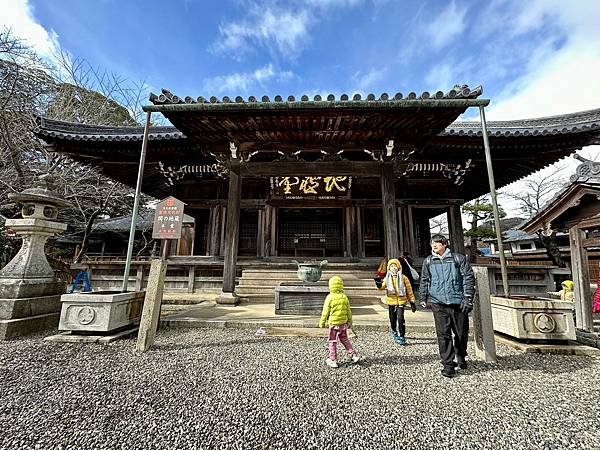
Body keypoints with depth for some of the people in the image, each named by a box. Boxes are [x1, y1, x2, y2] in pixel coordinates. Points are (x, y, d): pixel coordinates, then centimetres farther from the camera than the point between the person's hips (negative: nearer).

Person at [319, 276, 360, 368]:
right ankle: (353, 354, 23)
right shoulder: (344, 297, -2)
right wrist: (350, 322, 19)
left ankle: (333, 360, 16)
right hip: (344, 323, 5)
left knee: (332, 342, 9)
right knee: (345, 340, 23)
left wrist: (322, 322, 4)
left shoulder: (329, 297, -14)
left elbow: (325, 312, -9)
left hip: (333, 324, -4)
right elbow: (349, 311, 6)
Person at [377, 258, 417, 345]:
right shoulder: (387, 278, 4)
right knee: (392, 318, 14)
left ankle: (402, 337, 0)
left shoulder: (403, 278, -2)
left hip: (401, 300, -2)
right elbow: (383, 285, -10)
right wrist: (379, 285, -34)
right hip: (391, 301, 3)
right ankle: (394, 331, 40)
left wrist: (412, 302, 1)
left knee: (400, 318, -13)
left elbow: (409, 290, 2)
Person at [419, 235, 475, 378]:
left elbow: (469, 278, 0)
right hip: (438, 303, 1)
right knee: (443, 334, -1)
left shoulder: (458, 258, 2)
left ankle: (461, 358, 38)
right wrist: (423, 298, 14)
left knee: (462, 333, 12)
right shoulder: (428, 261, 8)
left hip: (458, 302, -1)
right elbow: (424, 281, 15)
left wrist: (467, 298, -7)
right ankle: (448, 364, 10)